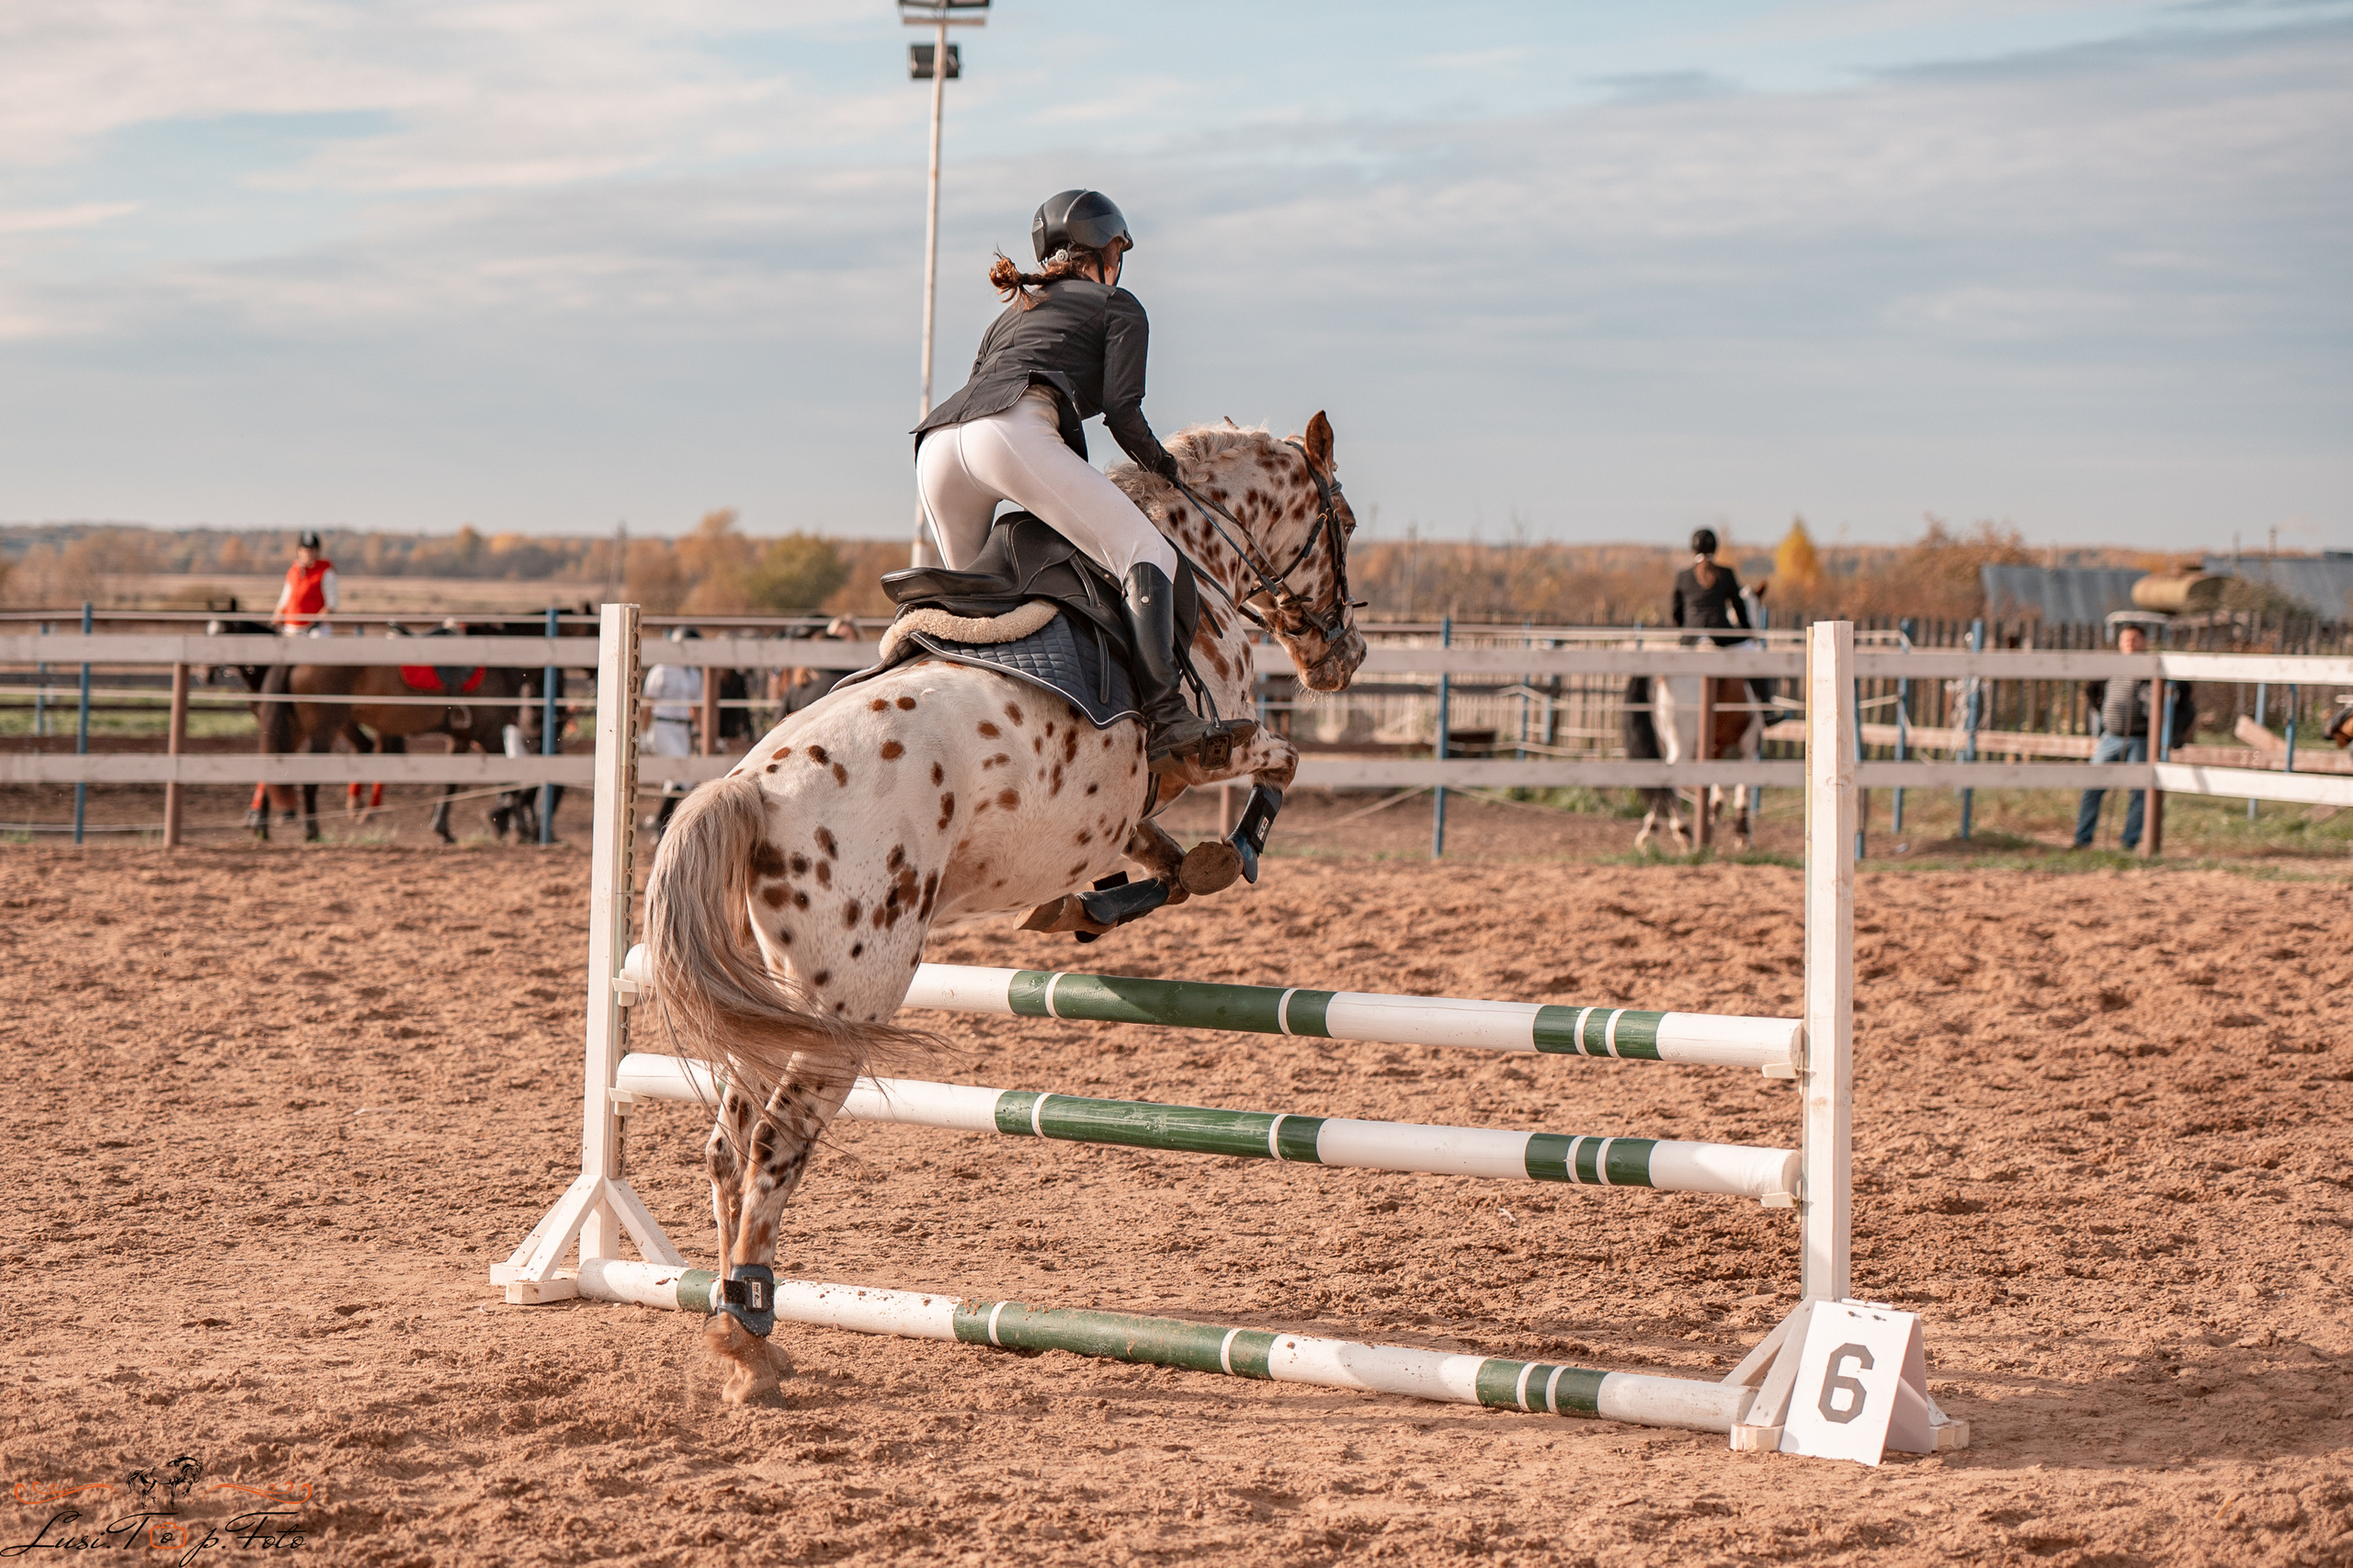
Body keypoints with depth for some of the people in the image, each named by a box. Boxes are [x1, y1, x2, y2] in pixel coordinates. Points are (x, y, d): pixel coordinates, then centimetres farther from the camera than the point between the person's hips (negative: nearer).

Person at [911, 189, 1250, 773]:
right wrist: (1164, 467, 25)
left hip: (935, 445, 7)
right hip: (1015, 428, -7)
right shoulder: (1117, 306, 21)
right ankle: (1167, 721, -29)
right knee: (1146, 553, -11)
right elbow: (1121, 411, 7)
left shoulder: (1009, 317, 39)